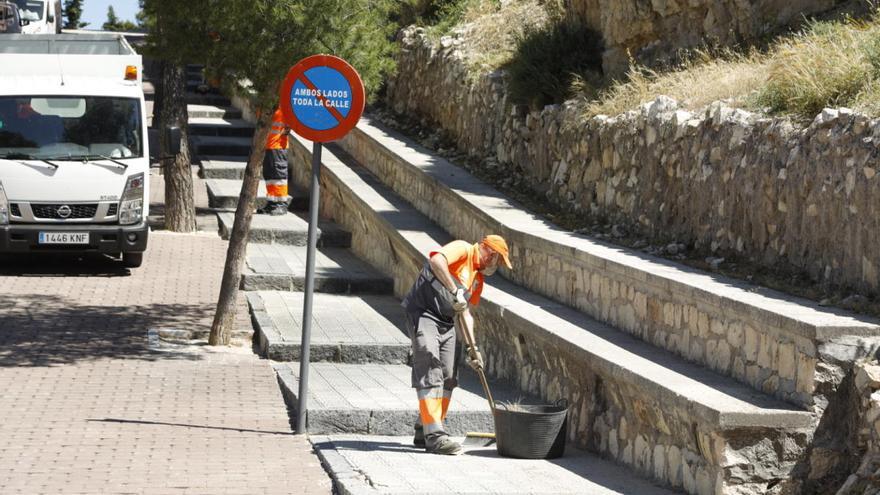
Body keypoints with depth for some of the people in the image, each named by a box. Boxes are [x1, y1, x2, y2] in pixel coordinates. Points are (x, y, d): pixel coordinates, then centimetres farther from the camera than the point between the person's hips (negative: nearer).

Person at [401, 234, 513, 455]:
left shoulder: (478, 277, 19)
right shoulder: (462, 250, -8)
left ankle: (424, 432, 17)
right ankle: (434, 435, -19)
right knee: (429, 374, -14)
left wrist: (472, 347, 12)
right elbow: (437, 260, -28)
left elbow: (466, 313, 20)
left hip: (446, 323, 10)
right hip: (423, 314, -10)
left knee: (448, 377, 8)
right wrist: (455, 291, -26)